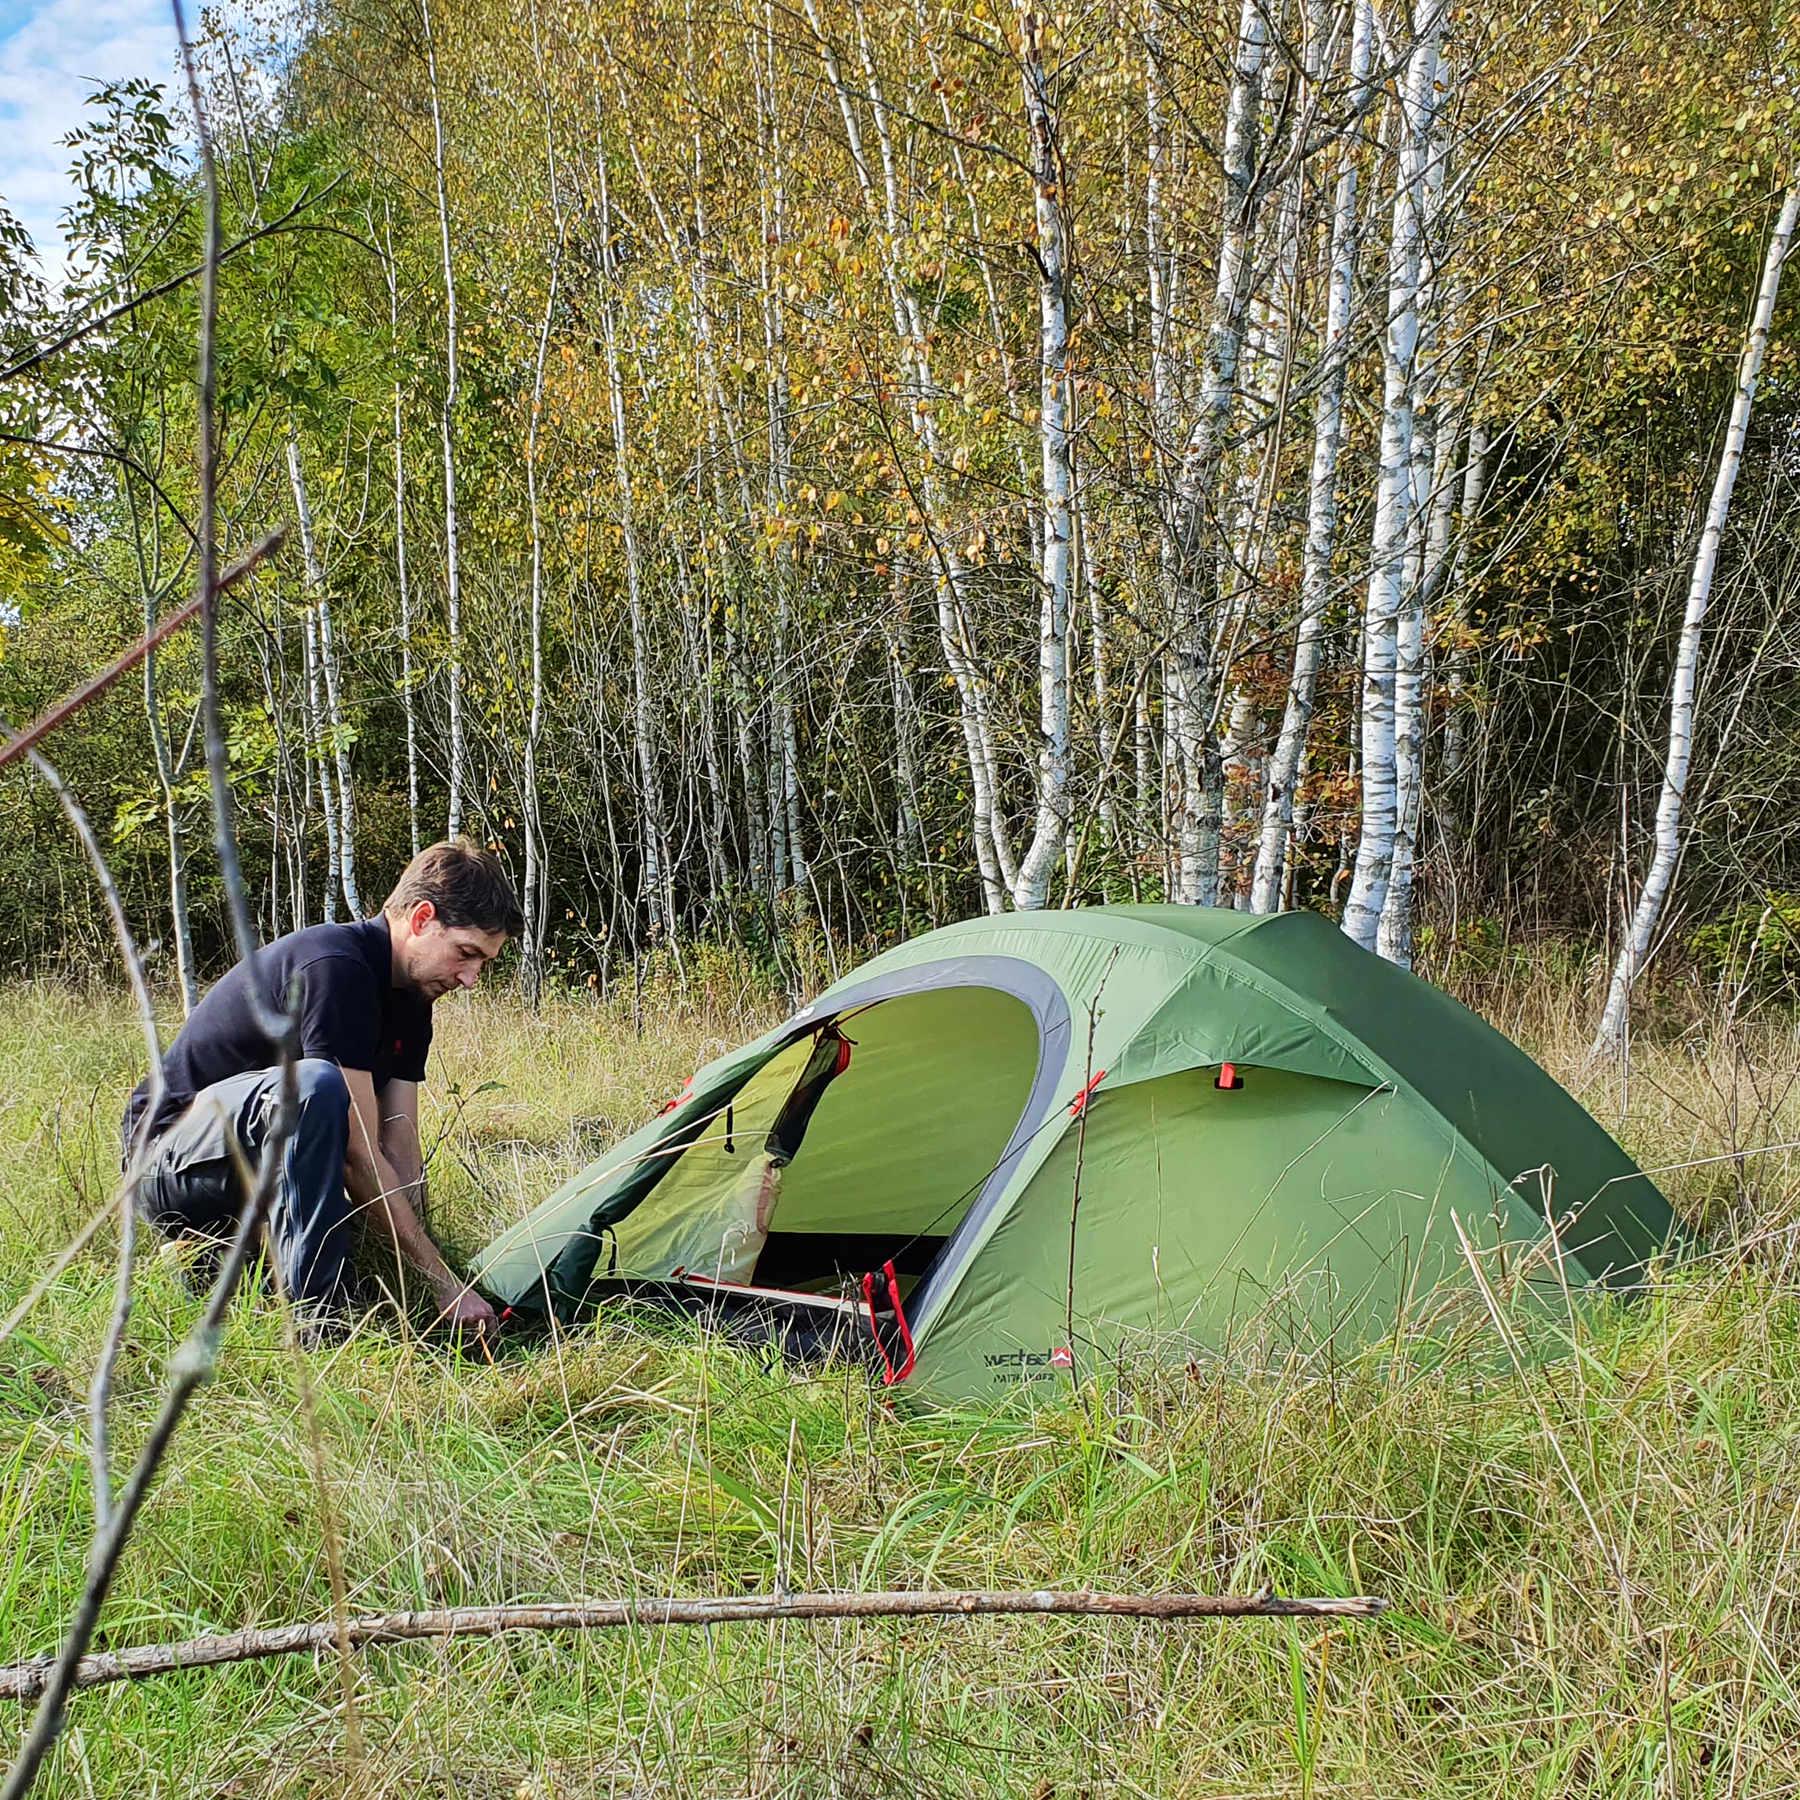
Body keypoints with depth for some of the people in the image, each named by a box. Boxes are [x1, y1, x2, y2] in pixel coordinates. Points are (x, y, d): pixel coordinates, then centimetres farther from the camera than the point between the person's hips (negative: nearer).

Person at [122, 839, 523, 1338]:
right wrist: (445, 1284, -26)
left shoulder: (411, 999, 5)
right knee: (314, 1085, -35)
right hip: (169, 1162, -10)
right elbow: (359, 1157, -28)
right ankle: (314, 1313, -29)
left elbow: (400, 1149, -2)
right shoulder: (336, 966, -24)